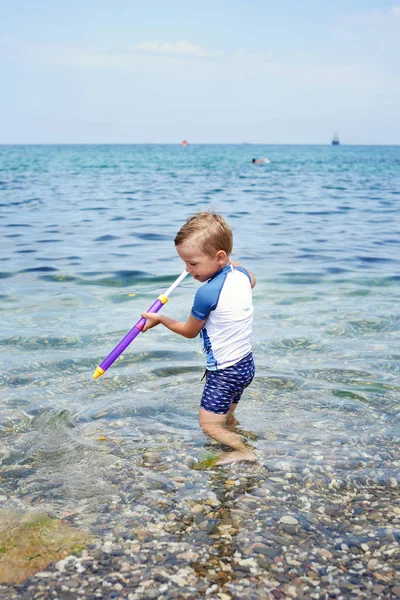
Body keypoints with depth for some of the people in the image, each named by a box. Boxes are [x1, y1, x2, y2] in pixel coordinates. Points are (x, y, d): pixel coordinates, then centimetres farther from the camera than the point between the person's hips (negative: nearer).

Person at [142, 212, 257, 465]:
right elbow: (252, 280, 27)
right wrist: (232, 262, 23)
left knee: (209, 424, 1)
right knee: (227, 418, 21)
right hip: (246, 364, 9)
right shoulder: (241, 275, -4)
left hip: (225, 372, -9)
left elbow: (189, 331, -6)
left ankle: (245, 452, 0)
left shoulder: (207, 293, -26)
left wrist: (160, 319, 7)